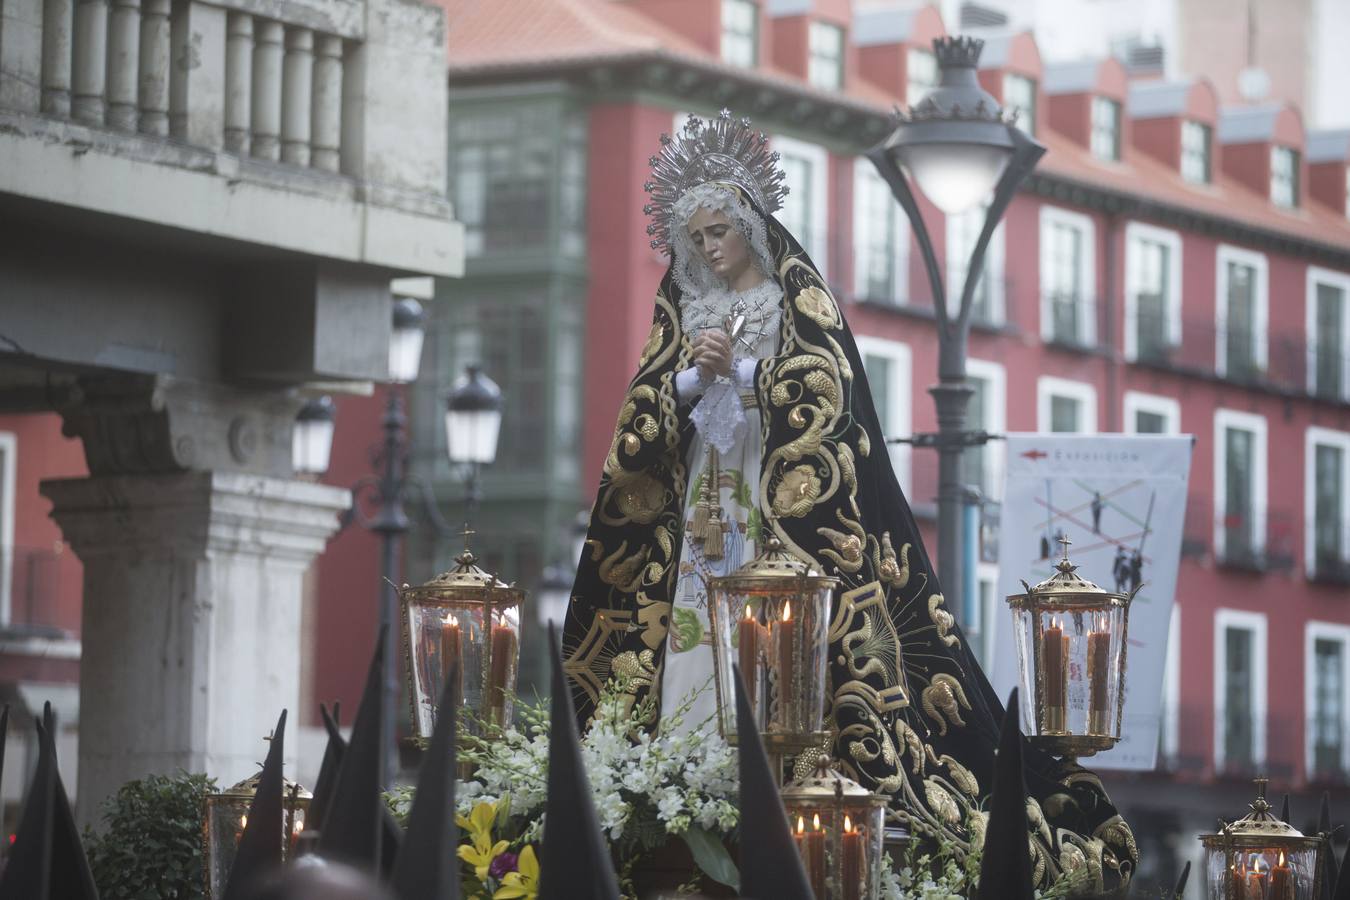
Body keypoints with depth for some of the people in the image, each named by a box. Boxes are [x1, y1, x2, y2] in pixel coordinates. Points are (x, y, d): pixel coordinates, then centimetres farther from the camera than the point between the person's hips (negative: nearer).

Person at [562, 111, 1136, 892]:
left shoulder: (800, 300, 2)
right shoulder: (682, 312, 16)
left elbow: (823, 394, -7)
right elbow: (645, 412, 8)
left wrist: (737, 373, -10)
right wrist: (694, 375, -10)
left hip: (782, 510, -5)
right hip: (701, 507, 5)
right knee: (697, 650, -3)